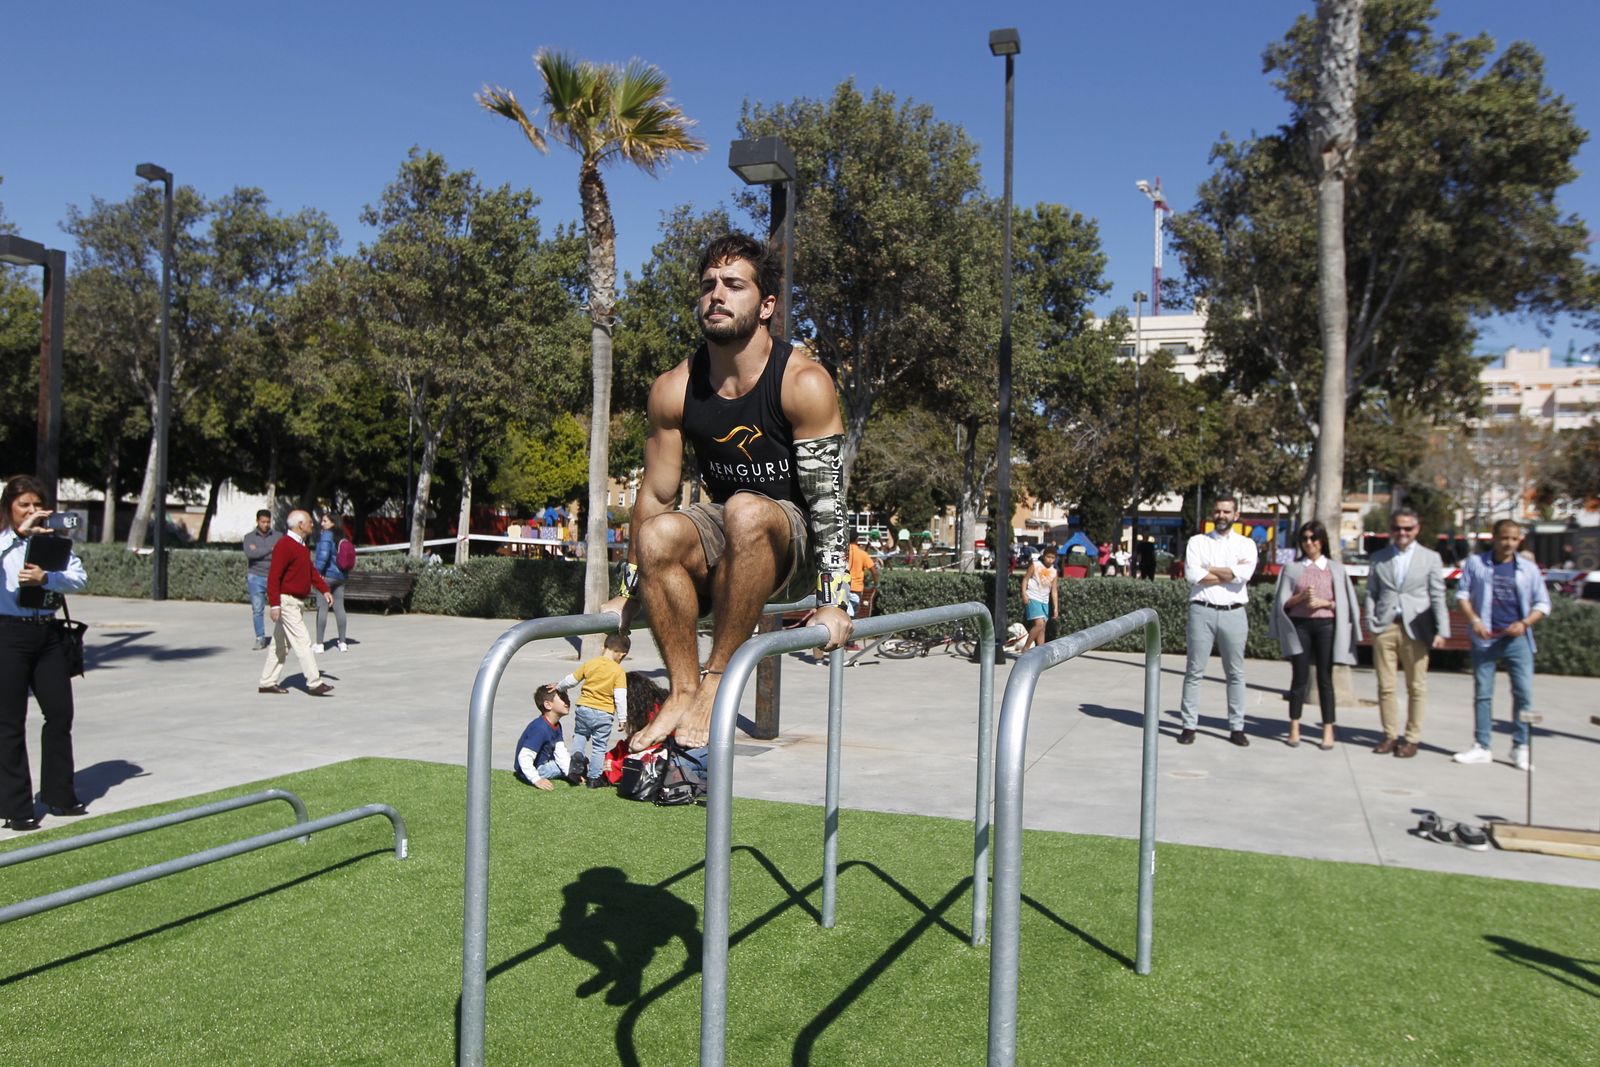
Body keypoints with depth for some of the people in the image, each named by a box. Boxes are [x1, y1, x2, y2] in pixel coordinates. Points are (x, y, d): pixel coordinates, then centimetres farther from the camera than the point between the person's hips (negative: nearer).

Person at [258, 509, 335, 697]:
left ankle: (267, 682, 21)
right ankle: (314, 683, -10)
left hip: (296, 602, 10)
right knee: (302, 641, -10)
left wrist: (324, 590, 13)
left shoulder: (301, 545, 14)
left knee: (282, 643, 13)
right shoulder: (284, 545, -17)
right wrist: (274, 604, -25)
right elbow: (273, 576, -21)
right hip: (286, 601, -10)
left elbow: (310, 570, 22)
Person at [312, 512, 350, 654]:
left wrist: (318, 570, -13)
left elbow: (323, 554, -25)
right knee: (339, 608, 10)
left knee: (322, 608, -2)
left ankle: (319, 644, 0)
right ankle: (342, 642, 14)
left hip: (327, 575, -7)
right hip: (340, 576, 7)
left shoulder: (326, 536, -13)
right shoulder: (342, 537, 9)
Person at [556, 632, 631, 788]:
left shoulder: (589, 664, 1)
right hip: (604, 714, -2)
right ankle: (594, 778, 14)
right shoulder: (618, 672, -8)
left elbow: (570, 680, 9)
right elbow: (620, 697, -12)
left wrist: (558, 687, 28)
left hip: (584, 709, 2)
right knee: (599, 746, 11)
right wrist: (622, 719, -5)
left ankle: (577, 754, 0)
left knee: (580, 734, 27)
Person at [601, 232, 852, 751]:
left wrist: (832, 602, -21)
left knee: (745, 511, -37)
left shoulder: (804, 383, -16)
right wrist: (628, 593, 8)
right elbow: (656, 496, 4)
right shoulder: (673, 390, -5)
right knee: (658, 534, -29)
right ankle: (683, 690, -16)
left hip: (791, 535, -3)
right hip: (724, 534, 4)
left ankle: (716, 681, -24)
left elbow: (827, 498, -16)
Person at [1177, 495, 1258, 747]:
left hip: (1234, 613, 1)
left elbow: (1244, 574, -11)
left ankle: (1236, 727, 14)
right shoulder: (1197, 542, 7)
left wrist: (1208, 569, -7)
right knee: (1194, 671, 1)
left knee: (1236, 672, 6)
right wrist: (1230, 573, -7)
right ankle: (1189, 725, 6)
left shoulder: (1246, 544, 9)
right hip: (1202, 611, -1)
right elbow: (1191, 575, -9)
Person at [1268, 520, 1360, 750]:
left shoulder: (1335, 568, 9)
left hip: (1326, 626, 0)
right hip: (1299, 625, 0)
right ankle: (1294, 728, 7)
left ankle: (1328, 731, 8)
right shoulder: (1292, 567, 8)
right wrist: (1301, 597, -14)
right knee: (1300, 677, -1)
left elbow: (1343, 603, 5)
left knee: (1325, 678, 2)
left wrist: (1323, 602, -12)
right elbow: (1282, 602, 4)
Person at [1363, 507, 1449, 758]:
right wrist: (1370, 623, -2)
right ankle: (1390, 735, 14)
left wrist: (1441, 631, -4)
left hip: (1415, 629, -1)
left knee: (1416, 687, 3)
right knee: (1385, 686, 4)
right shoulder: (1379, 558, 12)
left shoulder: (1430, 558, 8)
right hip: (1385, 627, 2)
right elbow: (1371, 593, 10)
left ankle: (1412, 738, 11)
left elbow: (1438, 596, 4)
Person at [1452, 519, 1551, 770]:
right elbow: (1462, 594, 5)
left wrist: (1524, 623, -8)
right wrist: (1474, 620, -10)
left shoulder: (1529, 569, 7)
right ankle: (1481, 747, 12)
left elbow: (1542, 603, 9)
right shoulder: (1475, 563, 5)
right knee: (1482, 693, 5)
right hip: (1485, 639, 0)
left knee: (1524, 692, -4)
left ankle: (1520, 748, 7)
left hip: (1517, 639, 0)